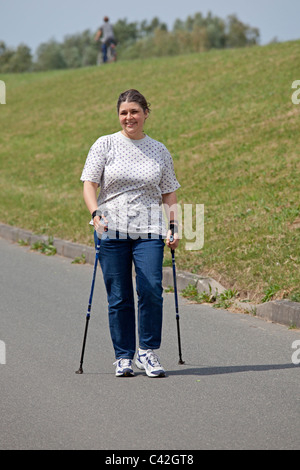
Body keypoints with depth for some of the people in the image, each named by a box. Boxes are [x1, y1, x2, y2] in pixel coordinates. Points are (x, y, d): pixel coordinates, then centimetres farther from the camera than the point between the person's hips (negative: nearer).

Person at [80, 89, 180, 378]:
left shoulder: (159, 151, 11)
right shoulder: (105, 145, 5)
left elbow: (168, 193, 15)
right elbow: (89, 183, -1)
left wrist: (173, 227, 3)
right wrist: (95, 213, -18)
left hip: (149, 230, 1)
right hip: (111, 230, -1)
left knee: (151, 291, -11)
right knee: (118, 297, 0)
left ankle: (148, 352, 3)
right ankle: (123, 357, 11)